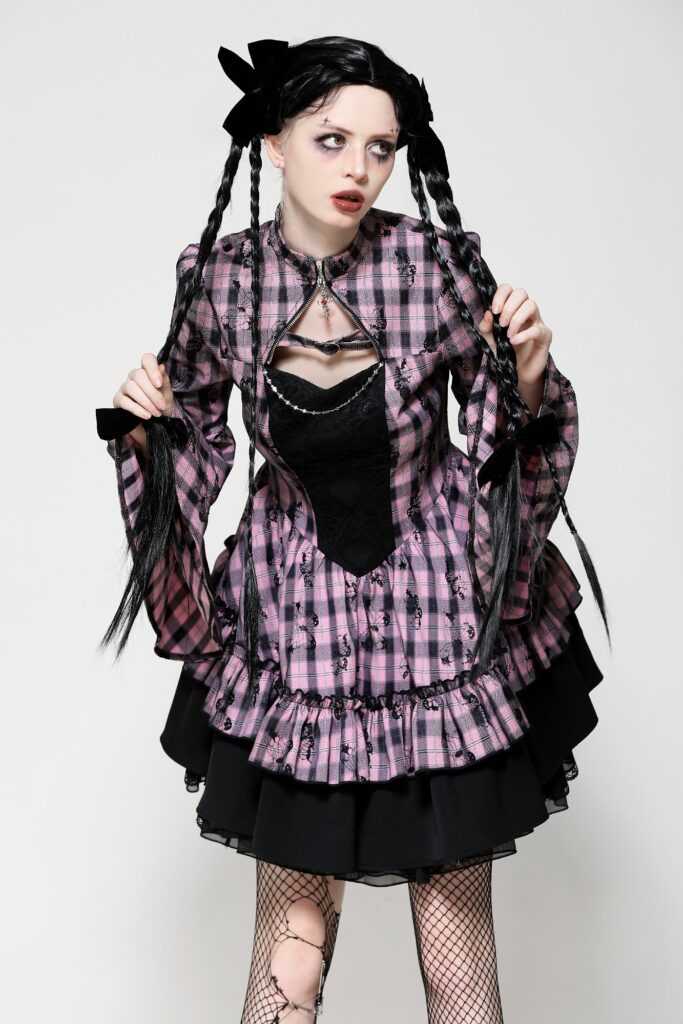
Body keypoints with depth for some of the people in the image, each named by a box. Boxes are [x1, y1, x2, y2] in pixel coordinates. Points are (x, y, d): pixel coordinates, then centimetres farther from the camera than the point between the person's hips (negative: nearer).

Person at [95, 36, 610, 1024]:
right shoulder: (219, 278, -9)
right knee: (293, 902, 9)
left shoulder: (437, 264, -14)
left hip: (438, 605, 0)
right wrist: (148, 429, -13)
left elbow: (506, 434, -1)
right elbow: (195, 433, 8)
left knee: (455, 896, 9)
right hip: (294, 616, 1)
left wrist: (526, 377, -21)